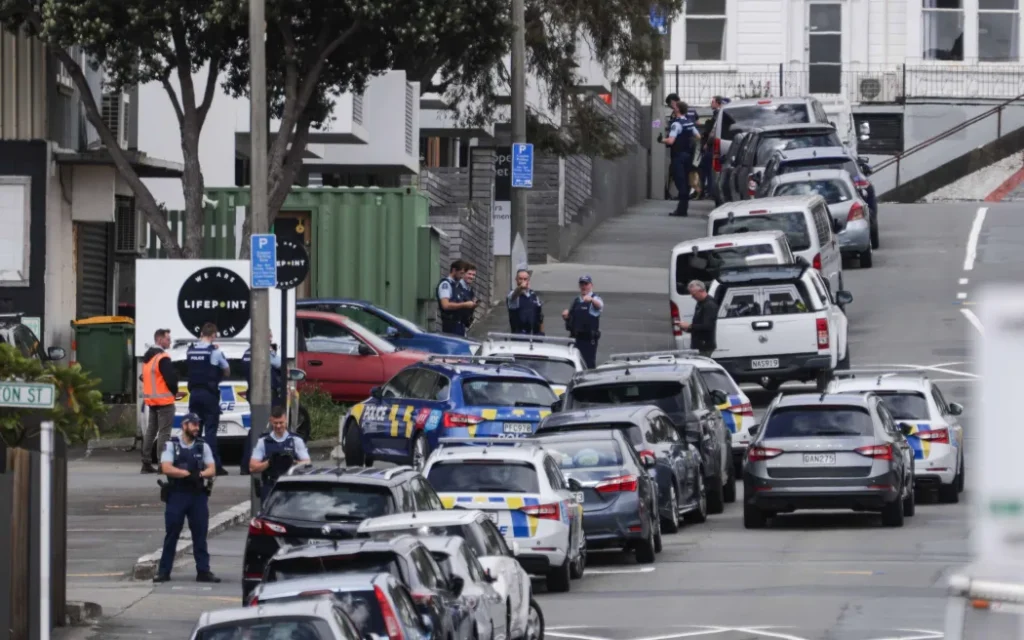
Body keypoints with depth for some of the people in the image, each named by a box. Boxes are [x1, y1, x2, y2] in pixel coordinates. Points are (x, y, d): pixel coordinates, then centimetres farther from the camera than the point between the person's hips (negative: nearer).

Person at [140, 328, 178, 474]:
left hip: (151, 400, 9)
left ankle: (146, 463, 14)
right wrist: (174, 391, 1)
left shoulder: (147, 357, 15)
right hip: (164, 400, -9)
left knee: (151, 431, 13)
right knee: (164, 433, -9)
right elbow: (171, 379, -20)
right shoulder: (163, 358, -16)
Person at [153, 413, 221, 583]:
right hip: (177, 494, -3)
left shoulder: (203, 447, 10)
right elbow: (166, 468, -10)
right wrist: (187, 473, -16)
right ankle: (164, 571, 6)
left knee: (200, 535, 3)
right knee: (171, 535, 1)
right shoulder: (172, 446, 2)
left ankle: (203, 571, 6)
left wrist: (199, 474, -17)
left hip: (198, 495, 3)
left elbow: (212, 470, 3)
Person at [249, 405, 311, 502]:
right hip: (269, 489, 1)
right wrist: (269, 462, -15)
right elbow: (252, 467, 3)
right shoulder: (263, 442, 8)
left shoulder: (296, 441, 6)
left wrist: (293, 462, -18)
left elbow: (307, 464, 2)